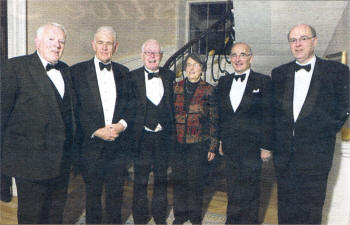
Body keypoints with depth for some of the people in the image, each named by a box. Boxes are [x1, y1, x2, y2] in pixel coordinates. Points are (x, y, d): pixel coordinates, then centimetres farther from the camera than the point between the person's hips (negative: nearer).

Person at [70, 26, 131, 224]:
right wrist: (96, 131, -14)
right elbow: (75, 109, -6)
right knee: (93, 193, 13)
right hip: (91, 144, -2)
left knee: (116, 192, 14)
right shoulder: (78, 71, -2)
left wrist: (122, 125, -8)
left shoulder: (124, 72, 8)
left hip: (118, 144, 3)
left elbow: (130, 105, 10)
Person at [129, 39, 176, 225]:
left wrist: (173, 132, 2)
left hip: (164, 135, 3)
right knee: (140, 179, 9)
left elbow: (173, 105, 7)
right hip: (141, 137, -2)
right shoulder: (132, 77, -2)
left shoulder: (169, 76, 6)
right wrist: (131, 132, -8)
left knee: (162, 178, 15)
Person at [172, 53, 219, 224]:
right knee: (179, 179, 9)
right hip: (178, 142, 3)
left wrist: (213, 146, -2)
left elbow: (213, 120, -1)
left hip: (199, 143, -2)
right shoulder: (177, 88, 6)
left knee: (196, 180, 5)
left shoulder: (208, 90, -2)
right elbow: (171, 114, 12)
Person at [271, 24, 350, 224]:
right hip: (284, 153, 3)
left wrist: (322, 134, -2)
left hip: (315, 154, -3)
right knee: (285, 209, 13)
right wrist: (278, 140, 5)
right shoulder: (279, 73, 9)